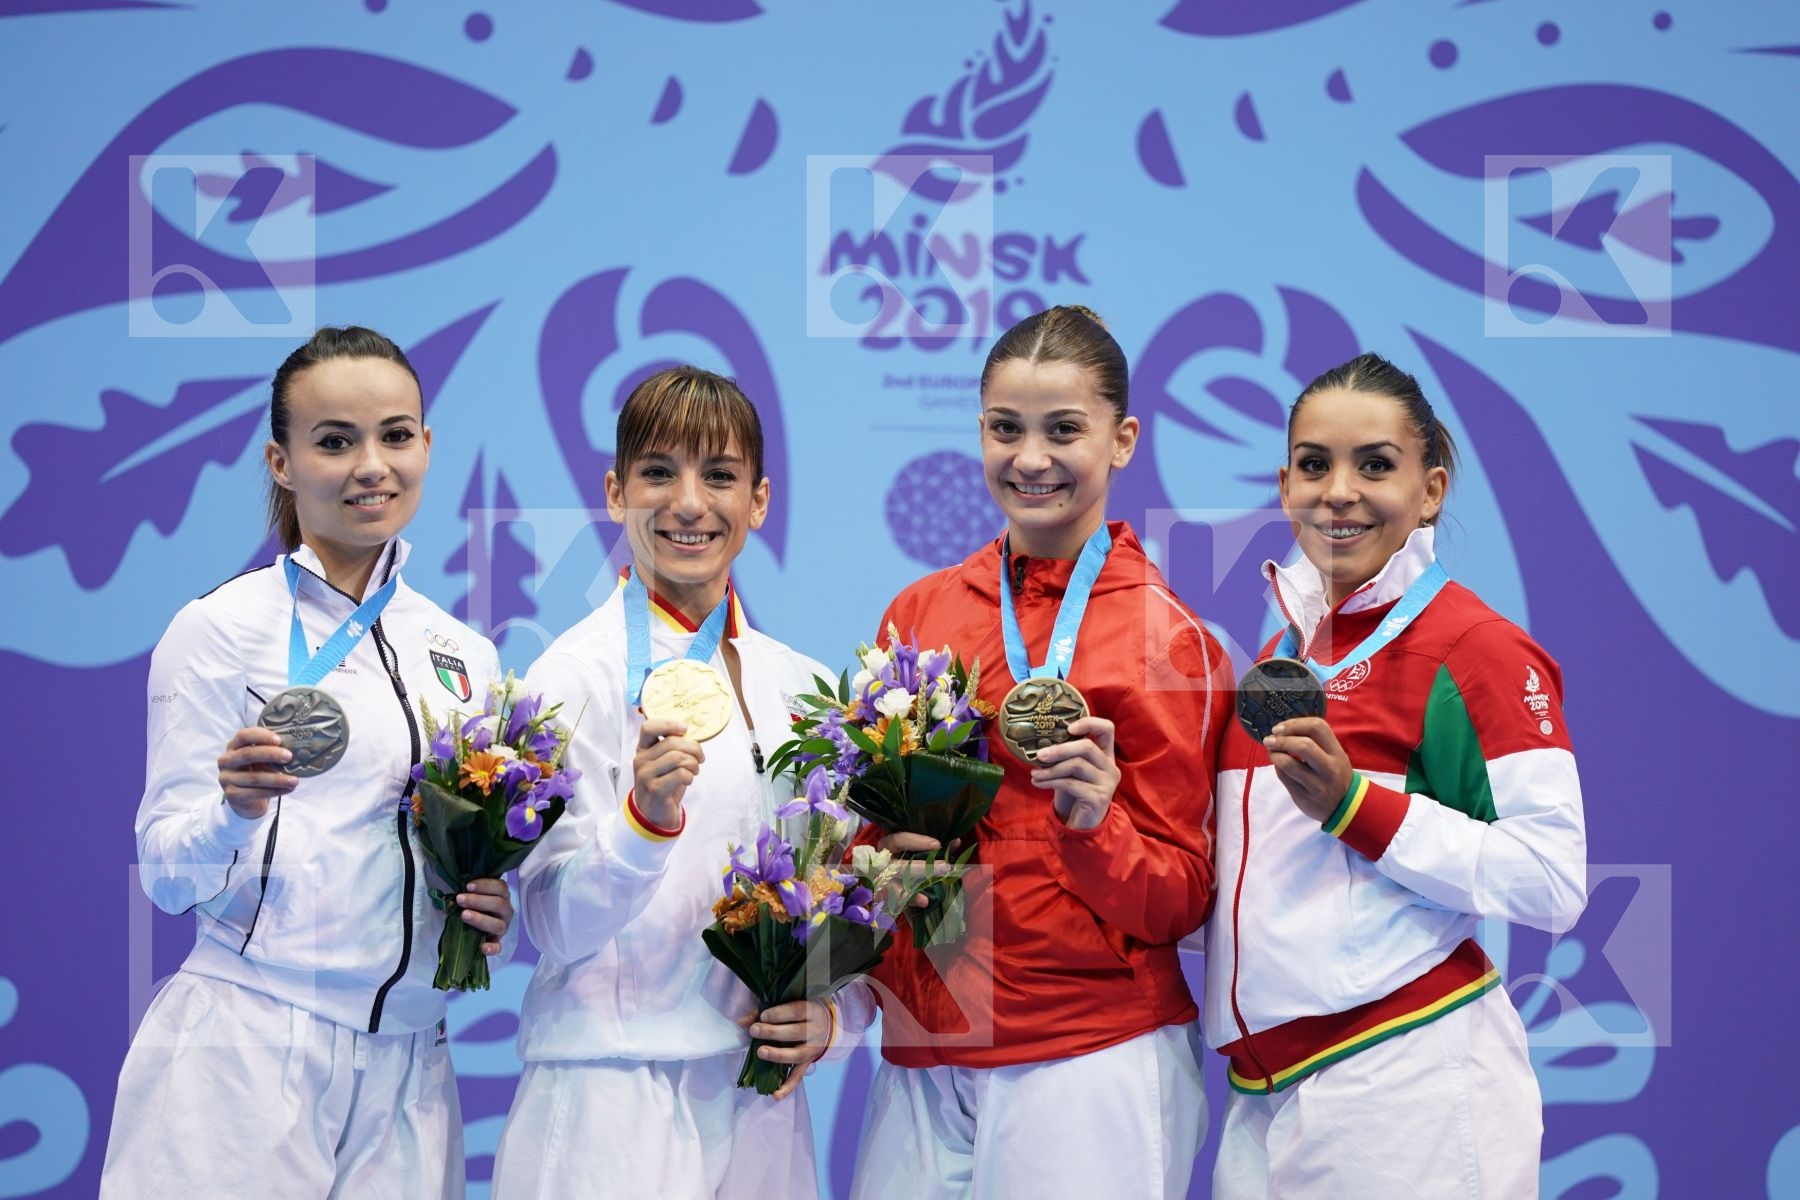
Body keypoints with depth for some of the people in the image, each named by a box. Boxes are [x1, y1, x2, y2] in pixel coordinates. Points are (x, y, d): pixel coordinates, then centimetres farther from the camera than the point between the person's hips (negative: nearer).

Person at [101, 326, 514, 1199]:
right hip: (246, 1054, -5)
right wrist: (237, 809, -25)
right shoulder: (223, 628, -3)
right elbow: (165, 873, -5)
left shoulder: (466, 655, 13)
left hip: (406, 1064, 5)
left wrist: (487, 912, -1)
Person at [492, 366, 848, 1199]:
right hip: (613, 1095, -5)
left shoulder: (796, 683, 8)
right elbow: (555, 927, -11)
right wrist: (646, 817, -27)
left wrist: (829, 1008, -2)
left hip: (760, 1096, 5)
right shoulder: (578, 672, -7)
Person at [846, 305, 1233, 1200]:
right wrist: (883, 855, -5)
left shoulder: (1169, 640, -3)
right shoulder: (919, 613, 7)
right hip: (922, 1059, 4)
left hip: (1092, 1057, -3)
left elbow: (1181, 903, -2)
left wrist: (1094, 824, -20)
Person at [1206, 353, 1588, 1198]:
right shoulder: (1285, 651, 13)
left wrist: (1351, 802, -19)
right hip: (1265, 1087, 7)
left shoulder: (1476, 647, -8)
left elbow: (1551, 882, -16)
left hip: (1404, 1088, -7)